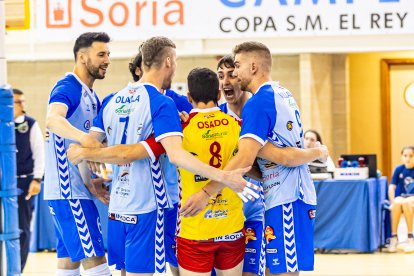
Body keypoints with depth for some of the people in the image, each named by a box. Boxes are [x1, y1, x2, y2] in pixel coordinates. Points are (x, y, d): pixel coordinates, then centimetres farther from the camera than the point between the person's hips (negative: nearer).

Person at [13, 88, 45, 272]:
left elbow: (39, 154, -2)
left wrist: (36, 179, -11)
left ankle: (17, 269, 7)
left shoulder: (31, 125, -1)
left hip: (24, 181, -1)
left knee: (22, 227, 2)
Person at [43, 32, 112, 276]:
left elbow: (98, 144, 23)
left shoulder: (92, 97, 17)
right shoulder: (67, 88, -12)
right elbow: (53, 120, -33)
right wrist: (85, 137, -50)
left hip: (80, 189, 9)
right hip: (69, 191, -9)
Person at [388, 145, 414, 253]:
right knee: (397, 203, -34)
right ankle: (394, 237, -27)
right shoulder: (399, 169, -2)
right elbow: (391, 187, -5)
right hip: (401, 197, 2)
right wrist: (392, 202, -21)